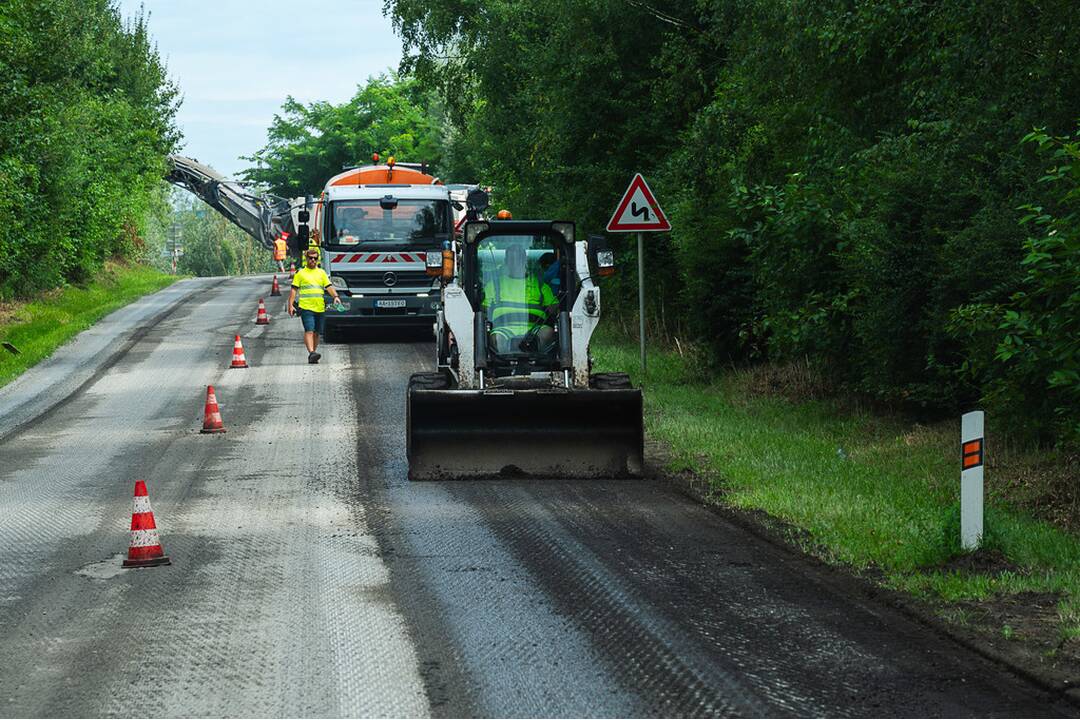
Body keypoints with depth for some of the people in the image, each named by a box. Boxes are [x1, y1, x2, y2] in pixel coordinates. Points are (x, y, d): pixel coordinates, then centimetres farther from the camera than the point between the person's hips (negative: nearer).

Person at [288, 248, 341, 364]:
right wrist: (290, 305, -4)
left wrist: (335, 296, -9)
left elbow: (329, 287, 10)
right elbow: (294, 290, 5)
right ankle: (311, 353, -27)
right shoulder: (300, 273, 7)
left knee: (316, 333, 8)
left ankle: (312, 356, 16)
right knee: (309, 331, -17)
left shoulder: (321, 273, 16)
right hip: (306, 307, -4)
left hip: (320, 308, 4)